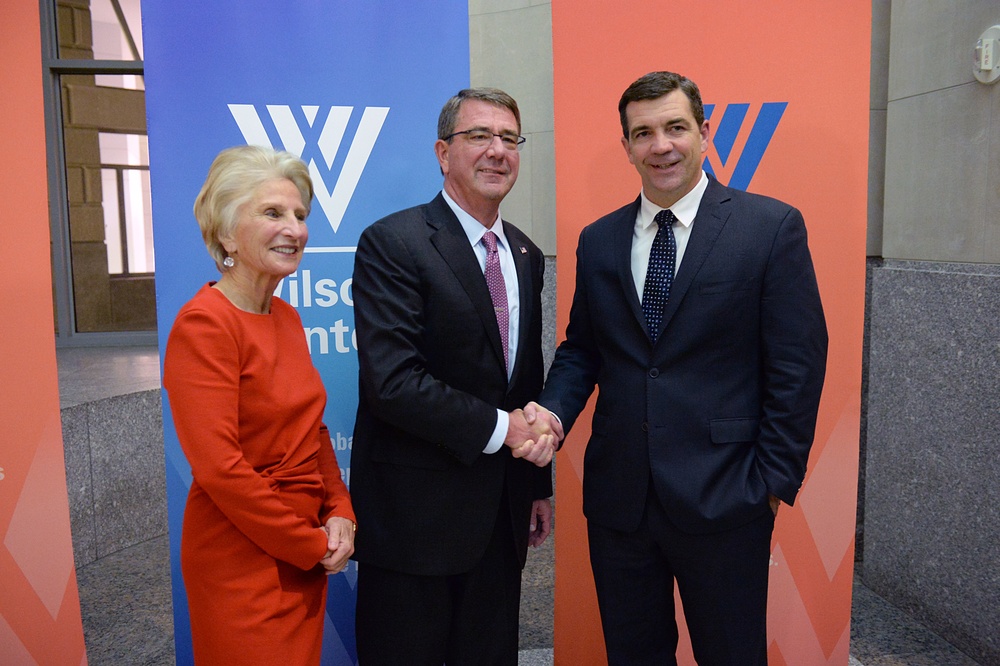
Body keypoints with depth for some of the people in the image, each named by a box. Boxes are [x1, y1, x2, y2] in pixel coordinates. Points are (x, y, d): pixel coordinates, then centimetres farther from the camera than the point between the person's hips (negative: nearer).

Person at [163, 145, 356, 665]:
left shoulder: (286, 317, 7)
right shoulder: (204, 323, -17)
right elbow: (219, 466, -21)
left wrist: (339, 512, -2)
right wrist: (311, 545, -14)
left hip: (305, 557, 7)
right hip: (242, 562, -7)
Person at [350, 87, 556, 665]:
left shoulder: (525, 255, 10)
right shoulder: (392, 243, -13)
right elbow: (391, 381, -22)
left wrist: (539, 485, 16)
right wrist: (498, 427, -17)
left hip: (502, 512, 6)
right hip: (415, 513, -6)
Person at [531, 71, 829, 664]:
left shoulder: (772, 227, -5)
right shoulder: (598, 240, 7)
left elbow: (797, 363, -6)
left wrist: (777, 478, -7)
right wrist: (554, 412, -7)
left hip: (723, 499, -3)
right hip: (617, 497, 4)